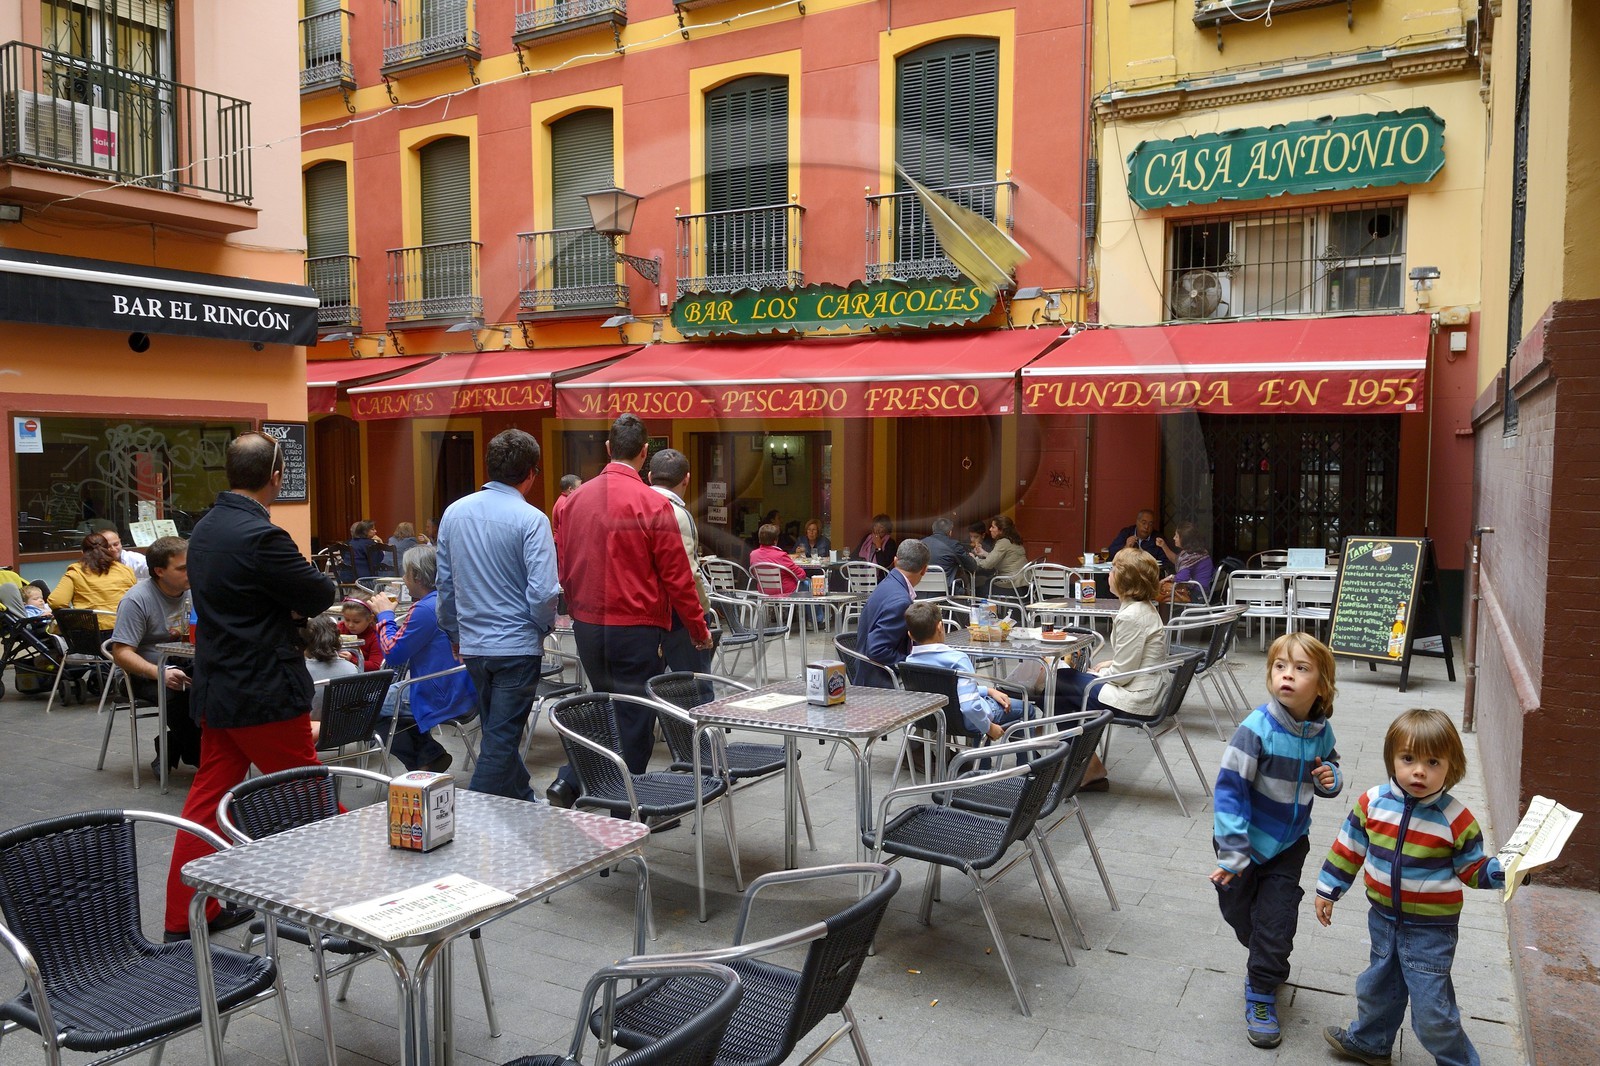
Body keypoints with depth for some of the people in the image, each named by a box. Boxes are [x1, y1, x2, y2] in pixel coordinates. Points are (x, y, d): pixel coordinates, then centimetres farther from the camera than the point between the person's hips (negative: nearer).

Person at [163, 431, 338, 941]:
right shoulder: (262, 536, -22)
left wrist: (289, 609, 2)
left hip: (216, 688, 9)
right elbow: (319, 596, -16)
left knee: (207, 799, 13)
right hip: (265, 692, -9)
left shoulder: (204, 529, 8)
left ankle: (185, 915, 20)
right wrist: (316, 577, 6)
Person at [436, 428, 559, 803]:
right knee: (500, 742, 2)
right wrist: (544, 628, 1)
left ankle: (525, 801, 36)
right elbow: (542, 593, -20)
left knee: (497, 733, 22)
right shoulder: (530, 519, -16)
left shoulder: (454, 512, 2)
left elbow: (444, 583, 9)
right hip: (517, 645, -6)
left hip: (472, 645, 6)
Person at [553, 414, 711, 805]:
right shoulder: (652, 504, -14)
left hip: (587, 625, 6)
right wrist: (699, 630, 2)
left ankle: (569, 780, 13)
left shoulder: (578, 499, 2)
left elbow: (564, 568, 10)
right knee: (635, 715, 7)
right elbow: (677, 577, -10)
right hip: (635, 627, -6)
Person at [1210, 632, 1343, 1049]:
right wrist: (1232, 854, -25)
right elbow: (1229, 790, -24)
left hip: (1288, 844, 2)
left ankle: (1261, 997, 23)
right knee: (1240, 914, 15)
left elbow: (1329, 766, 12)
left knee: (1276, 923, 1)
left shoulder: (1321, 731, -10)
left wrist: (1330, 778, -13)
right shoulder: (1257, 728, -26)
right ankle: (1265, 962, 48)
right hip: (1245, 840, -2)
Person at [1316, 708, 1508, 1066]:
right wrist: (1328, 890, 7)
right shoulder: (1372, 802, -10)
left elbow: (1472, 868, -6)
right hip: (1383, 918, 4)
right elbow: (1349, 848, 2)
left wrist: (1504, 870, -25)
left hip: (1431, 929, -4)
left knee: (1431, 1009, 1)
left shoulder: (1456, 819, -18)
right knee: (1378, 988, 25)